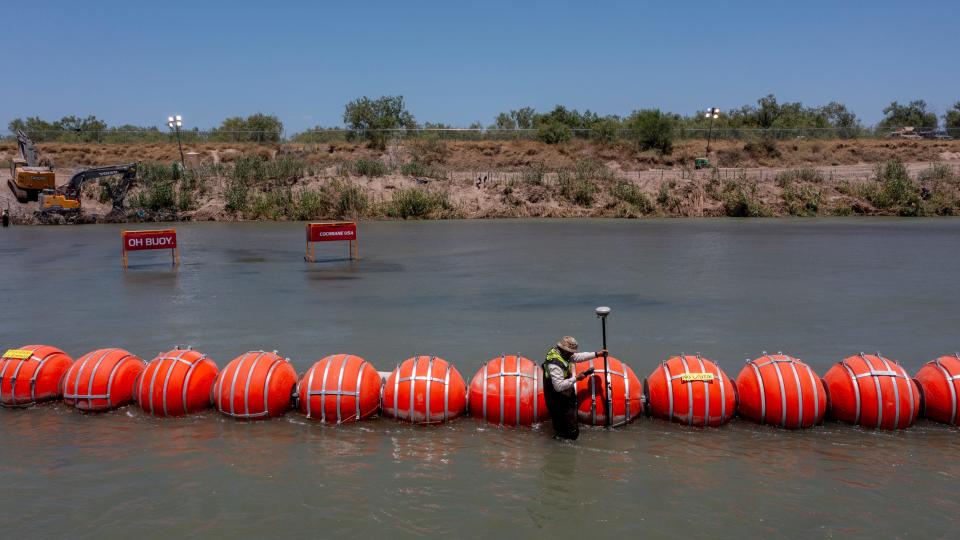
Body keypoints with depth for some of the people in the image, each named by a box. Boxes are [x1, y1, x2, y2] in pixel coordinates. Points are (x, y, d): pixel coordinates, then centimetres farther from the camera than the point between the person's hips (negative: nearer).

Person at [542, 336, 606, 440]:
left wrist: (596, 354, 5)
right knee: (573, 433, -4)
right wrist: (576, 378, -29)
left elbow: (578, 357, 9)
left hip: (566, 397, 10)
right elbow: (559, 386, -35)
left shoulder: (561, 353, -3)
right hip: (559, 402, -10)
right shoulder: (555, 365, -31)